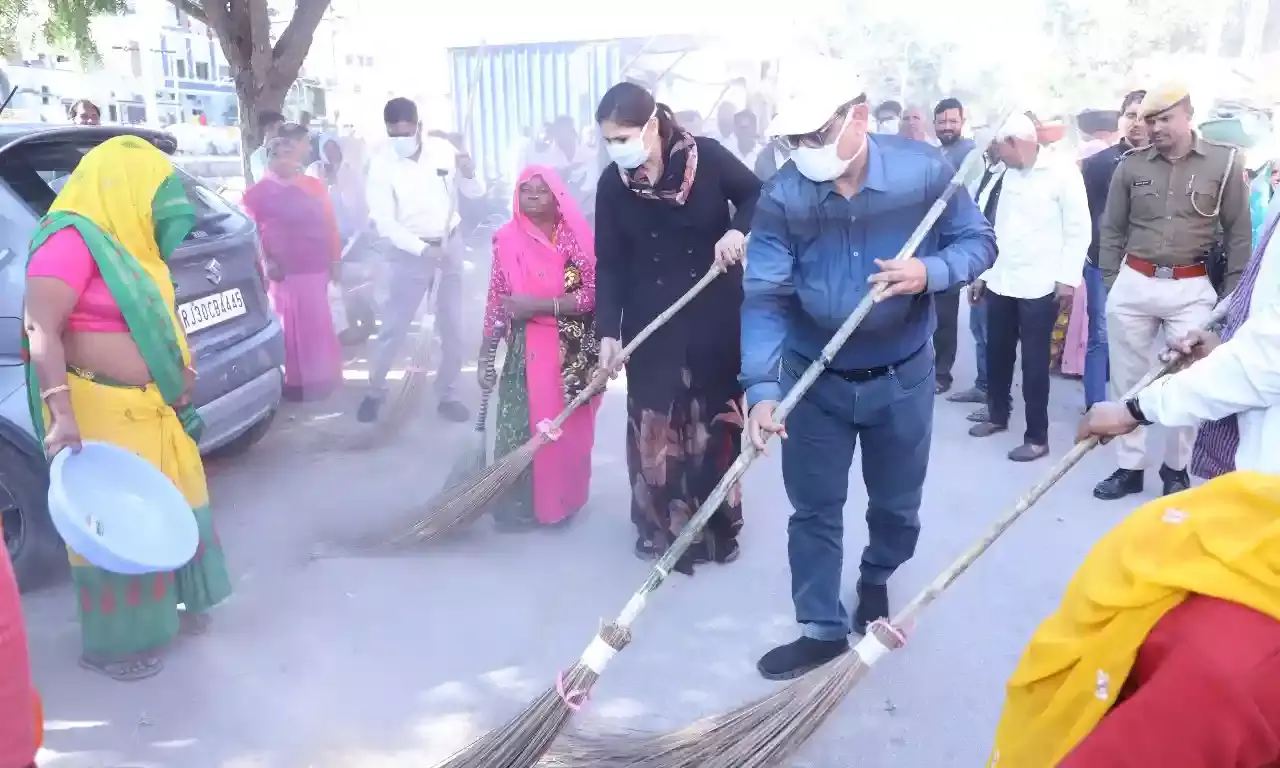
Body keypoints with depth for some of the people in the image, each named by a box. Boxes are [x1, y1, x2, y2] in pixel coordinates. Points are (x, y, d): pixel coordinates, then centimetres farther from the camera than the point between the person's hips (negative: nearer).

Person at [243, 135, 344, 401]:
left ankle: (322, 377, 19)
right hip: (281, 272, -2)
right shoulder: (257, 193, 3)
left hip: (314, 269, 2)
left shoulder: (315, 187, 10)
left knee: (318, 325, 7)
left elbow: (330, 225, 10)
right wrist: (265, 262, -11)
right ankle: (294, 380, 9)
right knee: (288, 328, 2)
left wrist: (335, 260, 7)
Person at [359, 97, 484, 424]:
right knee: (394, 326, 1)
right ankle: (375, 390, 20)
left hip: (451, 244, 3)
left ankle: (447, 394, 21)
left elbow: (476, 193, 1)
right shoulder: (382, 163, -13)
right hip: (410, 251, -2)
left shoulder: (443, 149, -6)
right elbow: (384, 222, -15)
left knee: (453, 326, 7)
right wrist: (422, 249, -27)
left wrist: (469, 174, -22)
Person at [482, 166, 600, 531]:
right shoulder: (507, 239, 2)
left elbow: (593, 294, -11)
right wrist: (485, 357, 4)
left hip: (572, 351, -1)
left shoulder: (577, 237, -3)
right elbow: (496, 302, 4)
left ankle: (561, 500, 23)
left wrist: (538, 304, -17)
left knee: (567, 428, 5)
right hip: (524, 351, 1)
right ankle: (517, 505, 14)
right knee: (518, 429, -1)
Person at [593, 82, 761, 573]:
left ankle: (717, 524, 26)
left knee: (715, 420, 9)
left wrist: (738, 230, -18)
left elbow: (759, 195, 3)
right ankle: (659, 524, 22)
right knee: (654, 425, 4)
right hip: (650, 322, 1)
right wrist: (608, 331, -12)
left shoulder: (707, 156, -11)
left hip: (715, 316, -1)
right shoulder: (613, 183, -6)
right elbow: (609, 264, -5)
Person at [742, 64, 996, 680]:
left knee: (896, 504, 19)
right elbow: (765, 298, -21)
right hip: (813, 379, 0)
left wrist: (930, 272, -28)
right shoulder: (782, 197, -17)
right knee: (814, 508, 8)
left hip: (902, 376, 1)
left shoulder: (924, 171, -15)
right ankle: (822, 629, 26)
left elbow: (978, 242, -5)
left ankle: (876, 580, 50)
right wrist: (761, 389, -32)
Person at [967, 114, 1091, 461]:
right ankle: (997, 416, 32)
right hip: (1002, 282, 6)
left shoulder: (1063, 172, -6)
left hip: (1040, 286, -6)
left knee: (1034, 361, 0)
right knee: (997, 354, 13)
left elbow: (1079, 229, -8)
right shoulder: (1010, 174, 13)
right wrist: (984, 272, 16)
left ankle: (1037, 437, 10)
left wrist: (1068, 277, -13)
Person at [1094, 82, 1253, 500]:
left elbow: (1239, 233, 3)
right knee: (1127, 379, 7)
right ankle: (1129, 467, 18)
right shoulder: (1132, 165, 3)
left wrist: (1233, 295, 0)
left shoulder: (1224, 162, -1)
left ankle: (1176, 469, 20)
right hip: (1133, 285, 2)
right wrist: (1110, 284, 4)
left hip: (1191, 290, -2)